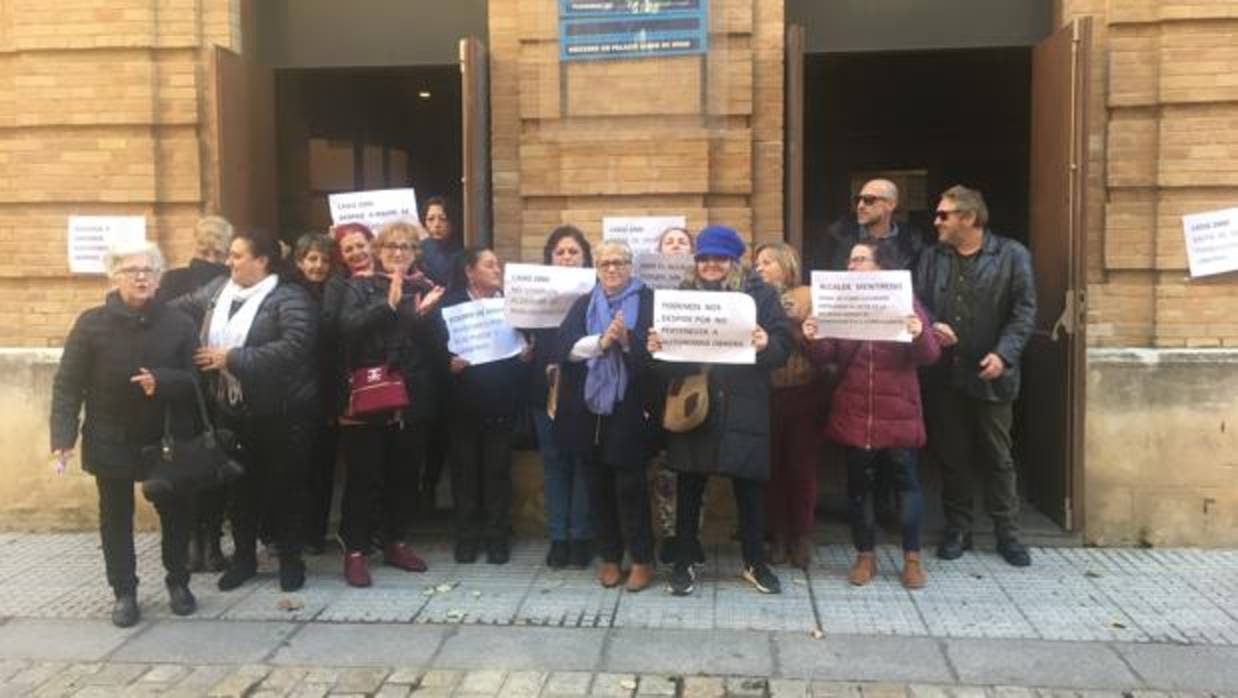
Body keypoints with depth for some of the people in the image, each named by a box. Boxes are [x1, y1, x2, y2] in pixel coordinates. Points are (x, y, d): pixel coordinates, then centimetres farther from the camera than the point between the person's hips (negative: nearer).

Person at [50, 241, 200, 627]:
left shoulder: (179, 324, -5)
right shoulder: (91, 323, -6)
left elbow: (196, 379, -6)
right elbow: (67, 384, -7)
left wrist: (161, 381, -26)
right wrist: (63, 436, -16)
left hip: (167, 441, 0)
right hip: (111, 441, 0)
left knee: (175, 513, 10)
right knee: (116, 517, 10)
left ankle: (178, 583, 28)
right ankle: (124, 593, 23)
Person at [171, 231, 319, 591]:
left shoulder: (289, 298, -14)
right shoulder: (216, 290, 7)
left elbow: (293, 348, -26)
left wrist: (233, 357, -24)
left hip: (282, 412, -6)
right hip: (233, 410, 6)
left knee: (284, 486, 6)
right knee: (240, 486, 15)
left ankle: (290, 559, 22)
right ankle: (243, 557, 31)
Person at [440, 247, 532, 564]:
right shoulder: (450, 303, 0)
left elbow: (525, 341, 8)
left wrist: (526, 355, -13)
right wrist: (449, 364, -22)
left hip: (500, 400, 1)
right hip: (463, 400, -1)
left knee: (498, 467, 6)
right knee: (465, 467, 6)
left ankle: (497, 537, 15)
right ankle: (467, 536, 17)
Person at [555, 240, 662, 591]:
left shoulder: (648, 301, 2)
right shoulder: (583, 304, 11)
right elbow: (564, 346, -3)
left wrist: (627, 341, -25)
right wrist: (600, 341, -18)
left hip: (630, 409, -3)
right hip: (590, 408, 4)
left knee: (630, 485, -3)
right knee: (600, 485, 10)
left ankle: (642, 559, 12)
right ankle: (609, 557, 22)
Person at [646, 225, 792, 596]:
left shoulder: (760, 293, 3)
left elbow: (783, 346, -3)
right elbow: (668, 346, 10)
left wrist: (766, 344, -24)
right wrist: (656, 347, -12)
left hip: (743, 410, -1)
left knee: (748, 488, 9)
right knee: (689, 488, 7)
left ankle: (754, 563, 25)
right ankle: (684, 563, 21)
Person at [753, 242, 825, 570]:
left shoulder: (808, 297, 2)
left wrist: (793, 322, -14)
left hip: (803, 393, -2)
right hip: (766, 395, 2)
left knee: (802, 466, 5)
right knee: (772, 467, 5)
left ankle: (802, 536, 18)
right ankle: (778, 536, 19)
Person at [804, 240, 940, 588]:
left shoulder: (907, 302, 0)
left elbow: (929, 357, -7)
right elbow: (828, 356, 1)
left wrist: (920, 335, -29)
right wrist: (813, 341, -20)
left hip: (898, 414, -2)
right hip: (855, 414, 2)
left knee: (905, 483, 6)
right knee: (859, 486, 8)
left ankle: (912, 558, 18)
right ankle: (865, 556, 20)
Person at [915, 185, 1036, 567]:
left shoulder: (1012, 255, -1)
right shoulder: (931, 257, 10)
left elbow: (1024, 311, -5)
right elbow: (918, 302, 7)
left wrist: (1003, 353, -17)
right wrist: (931, 326, -15)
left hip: (990, 375, -3)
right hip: (945, 373, 3)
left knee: (998, 457, 6)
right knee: (951, 456, 10)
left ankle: (1008, 533, 18)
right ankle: (957, 529, 22)